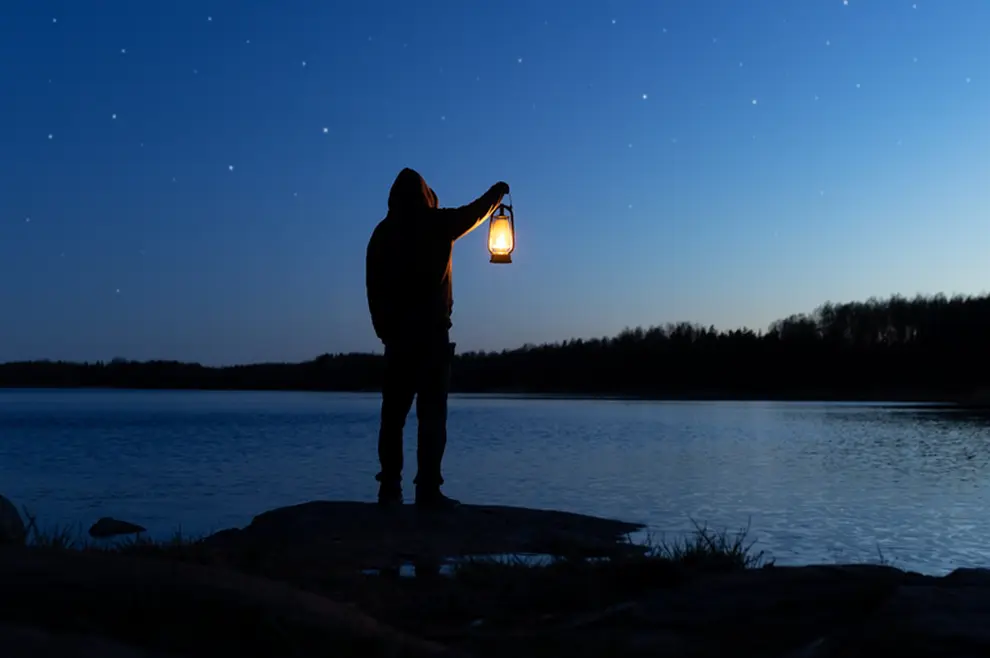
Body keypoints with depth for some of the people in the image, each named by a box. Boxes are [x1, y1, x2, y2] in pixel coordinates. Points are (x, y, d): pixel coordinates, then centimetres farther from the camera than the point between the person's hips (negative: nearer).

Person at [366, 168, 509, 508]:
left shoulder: (381, 233, 8)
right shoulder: (437, 223, -1)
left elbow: (374, 289, 7)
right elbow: (475, 212, 17)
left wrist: (384, 331, 13)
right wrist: (497, 191, 36)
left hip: (396, 335, 4)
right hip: (431, 333, -4)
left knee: (394, 413, 7)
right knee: (432, 414, -5)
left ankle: (390, 488, 6)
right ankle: (428, 490, -9)